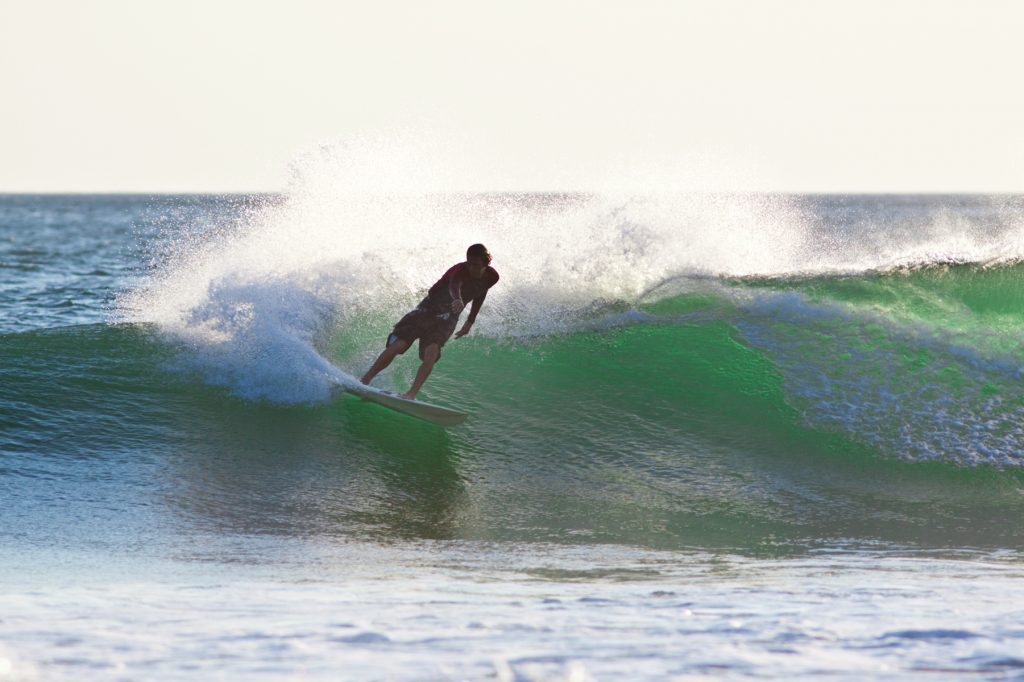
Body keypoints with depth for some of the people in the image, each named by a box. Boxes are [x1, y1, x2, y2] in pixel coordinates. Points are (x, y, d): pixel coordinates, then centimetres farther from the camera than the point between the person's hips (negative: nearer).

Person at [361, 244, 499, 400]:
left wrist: (470, 321, 21)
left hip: (447, 318, 3)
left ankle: (412, 393, -30)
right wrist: (458, 300, -72)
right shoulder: (461, 270, -25)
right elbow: (454, 285, -49)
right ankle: (363, 382, 1)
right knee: (396, 346, -13)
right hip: (429, 308, -3)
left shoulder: (491, 277, -7)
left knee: (431, 352, -26)